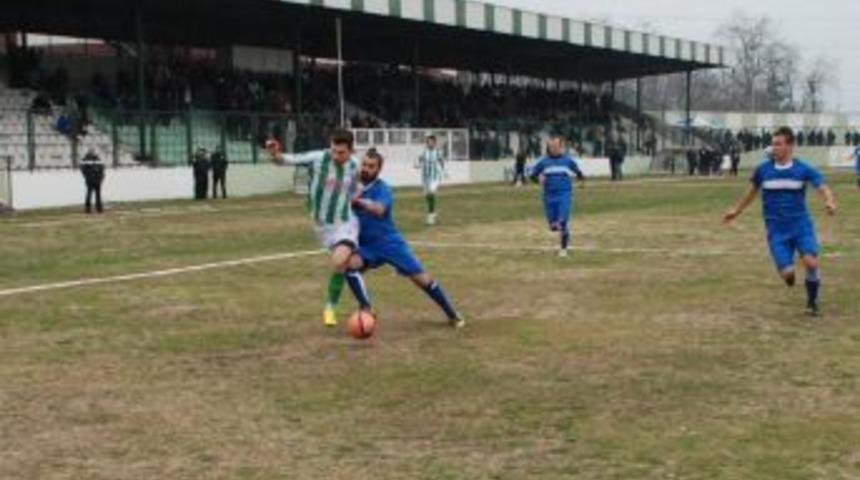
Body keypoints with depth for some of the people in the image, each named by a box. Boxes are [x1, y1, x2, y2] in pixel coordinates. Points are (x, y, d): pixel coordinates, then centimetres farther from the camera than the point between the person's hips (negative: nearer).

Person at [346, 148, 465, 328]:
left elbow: (379, 209, -36)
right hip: (367, 246, 4)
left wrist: (357, 200, -48)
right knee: (350, 264, -27)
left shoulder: (382, 189, -15)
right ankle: (366, 309, -14)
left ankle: (452, 315, 12)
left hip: (390, 243, -4)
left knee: (422, 279, -4)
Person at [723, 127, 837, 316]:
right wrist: (737, 210, 25)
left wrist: (830, 202, -32)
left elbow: (823, 188, -10)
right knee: (787, 273, -12)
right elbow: (752, 191, 17)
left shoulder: (803, 169, -5)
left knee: (811, 262, -21)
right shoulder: (763, 169, 0)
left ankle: (812, 301, 7)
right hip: (776, 229, 1)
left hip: (801, 224, -1)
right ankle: (789, 272, 30)